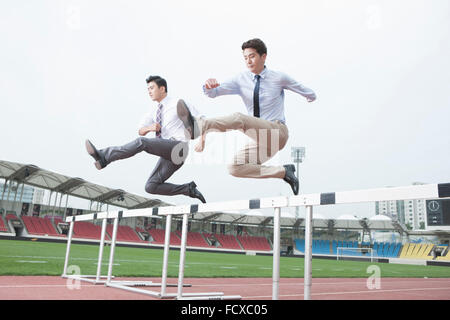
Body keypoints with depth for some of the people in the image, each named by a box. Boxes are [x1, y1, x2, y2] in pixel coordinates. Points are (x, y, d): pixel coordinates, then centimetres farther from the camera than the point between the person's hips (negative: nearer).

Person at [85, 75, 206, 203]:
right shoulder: (155, 112, 23)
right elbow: (141, 131, 19)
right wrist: (150, 128, -5)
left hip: (178, 147, -8)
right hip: (168, 154, 8)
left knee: (141, 142, -26)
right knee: (151, 187, -2)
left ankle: (104, 157, -25)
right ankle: (189, 189, 1)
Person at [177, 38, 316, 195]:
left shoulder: (279, 78, 1)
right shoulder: (241, 79, 6)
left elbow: (302, 89, 21)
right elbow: (213, 92, -5)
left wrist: (311, 96, 40)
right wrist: (208, 86, -29)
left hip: (278, 132, -5)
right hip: (260, 141, 6)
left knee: (239, 119, -30)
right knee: (234, 168, -13)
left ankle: (197, 126, -54)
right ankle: (283, 172, -8)